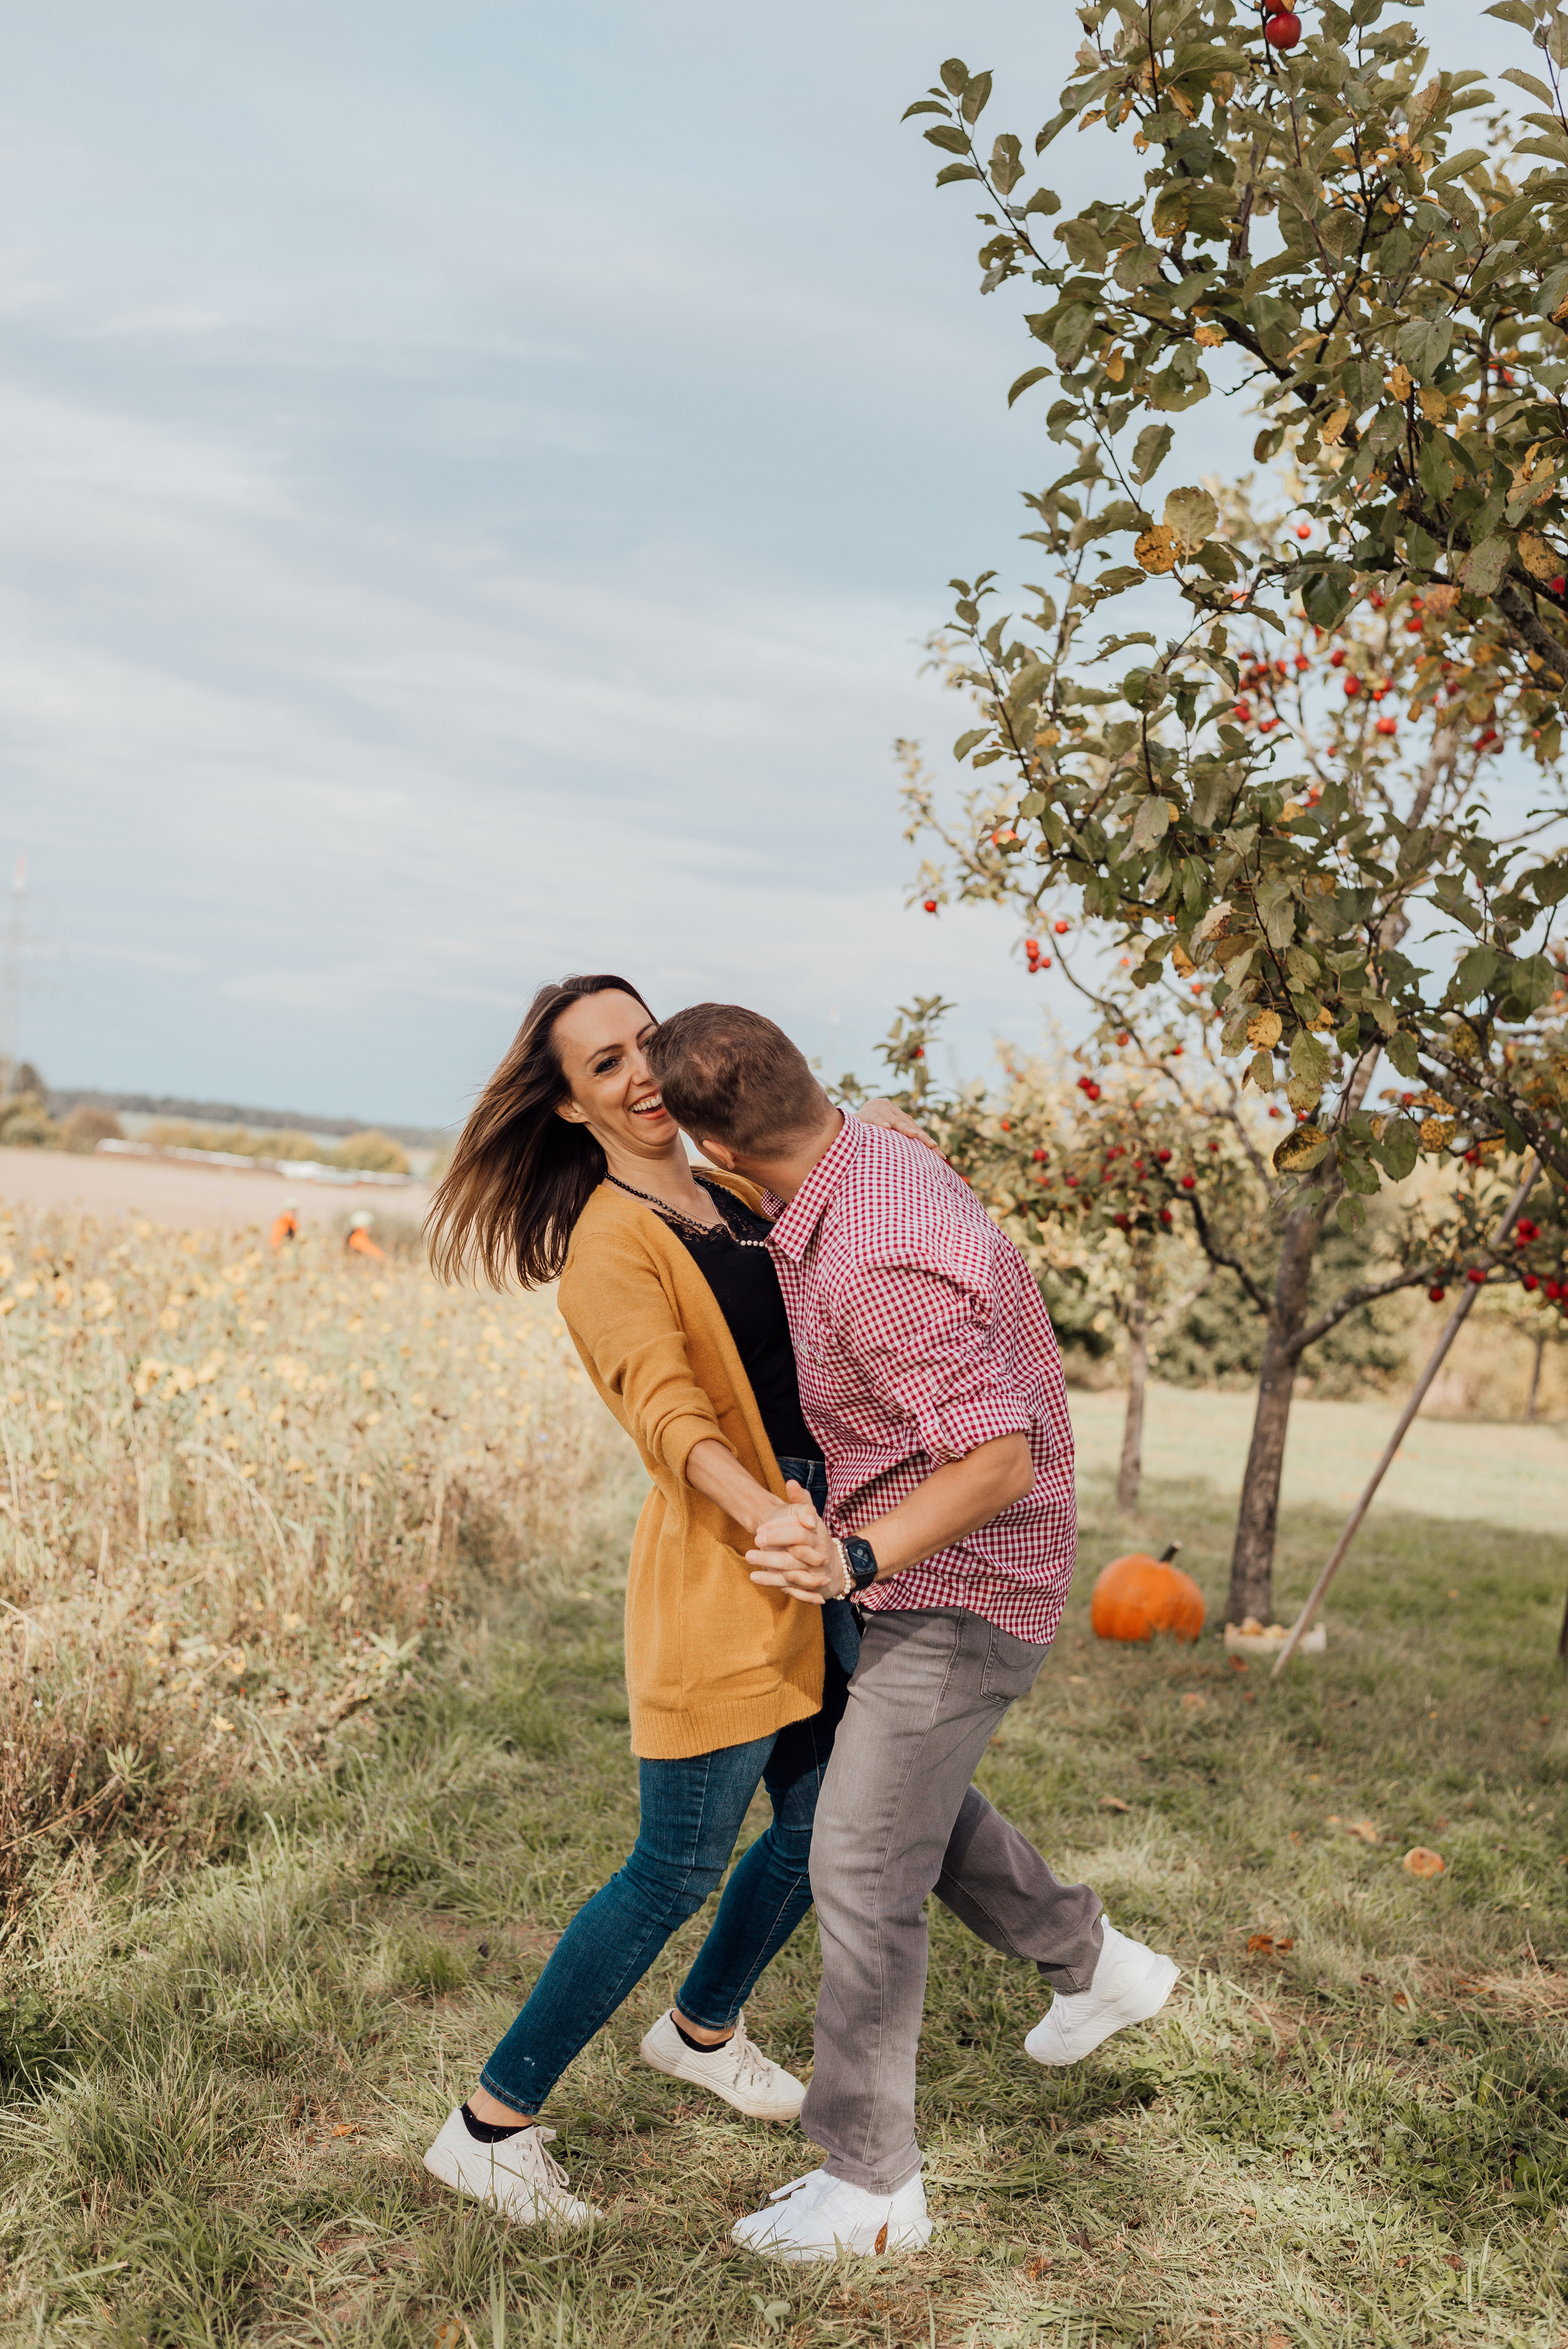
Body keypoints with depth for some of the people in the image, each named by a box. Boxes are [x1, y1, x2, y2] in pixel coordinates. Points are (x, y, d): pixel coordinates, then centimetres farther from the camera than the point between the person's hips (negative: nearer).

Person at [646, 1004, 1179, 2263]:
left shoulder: (878, 1262, -34)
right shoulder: (877, 1161, -3)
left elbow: (1000, 1461, -34)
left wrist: (855, 1564, -45)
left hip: (960, 1592, -10)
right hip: (932, 1579, 10)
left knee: (863, 1866, -2)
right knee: (910, 1796, 28)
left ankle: (870, 2180, 12)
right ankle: (1097, 1964, 42)